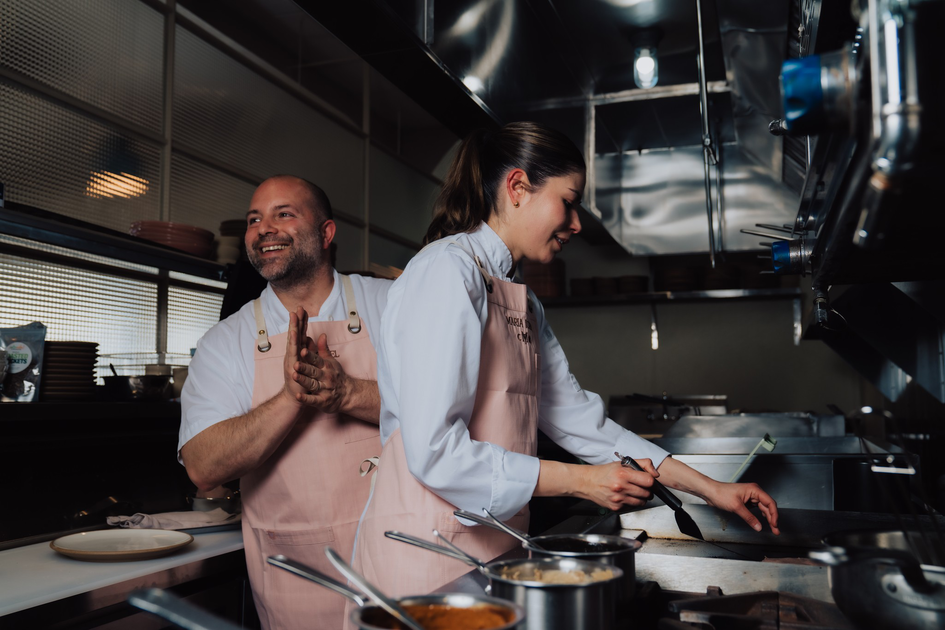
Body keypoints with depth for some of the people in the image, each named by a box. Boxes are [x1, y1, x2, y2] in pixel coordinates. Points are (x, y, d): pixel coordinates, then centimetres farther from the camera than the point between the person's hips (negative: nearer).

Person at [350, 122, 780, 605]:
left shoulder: (522, 302, 14)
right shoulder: (446, 272, -16)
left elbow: (573, 415, 13)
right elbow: (435, 452, -23)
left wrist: (709, 488, 10)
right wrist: (582, 481, -16)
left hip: (491, 553, 8)